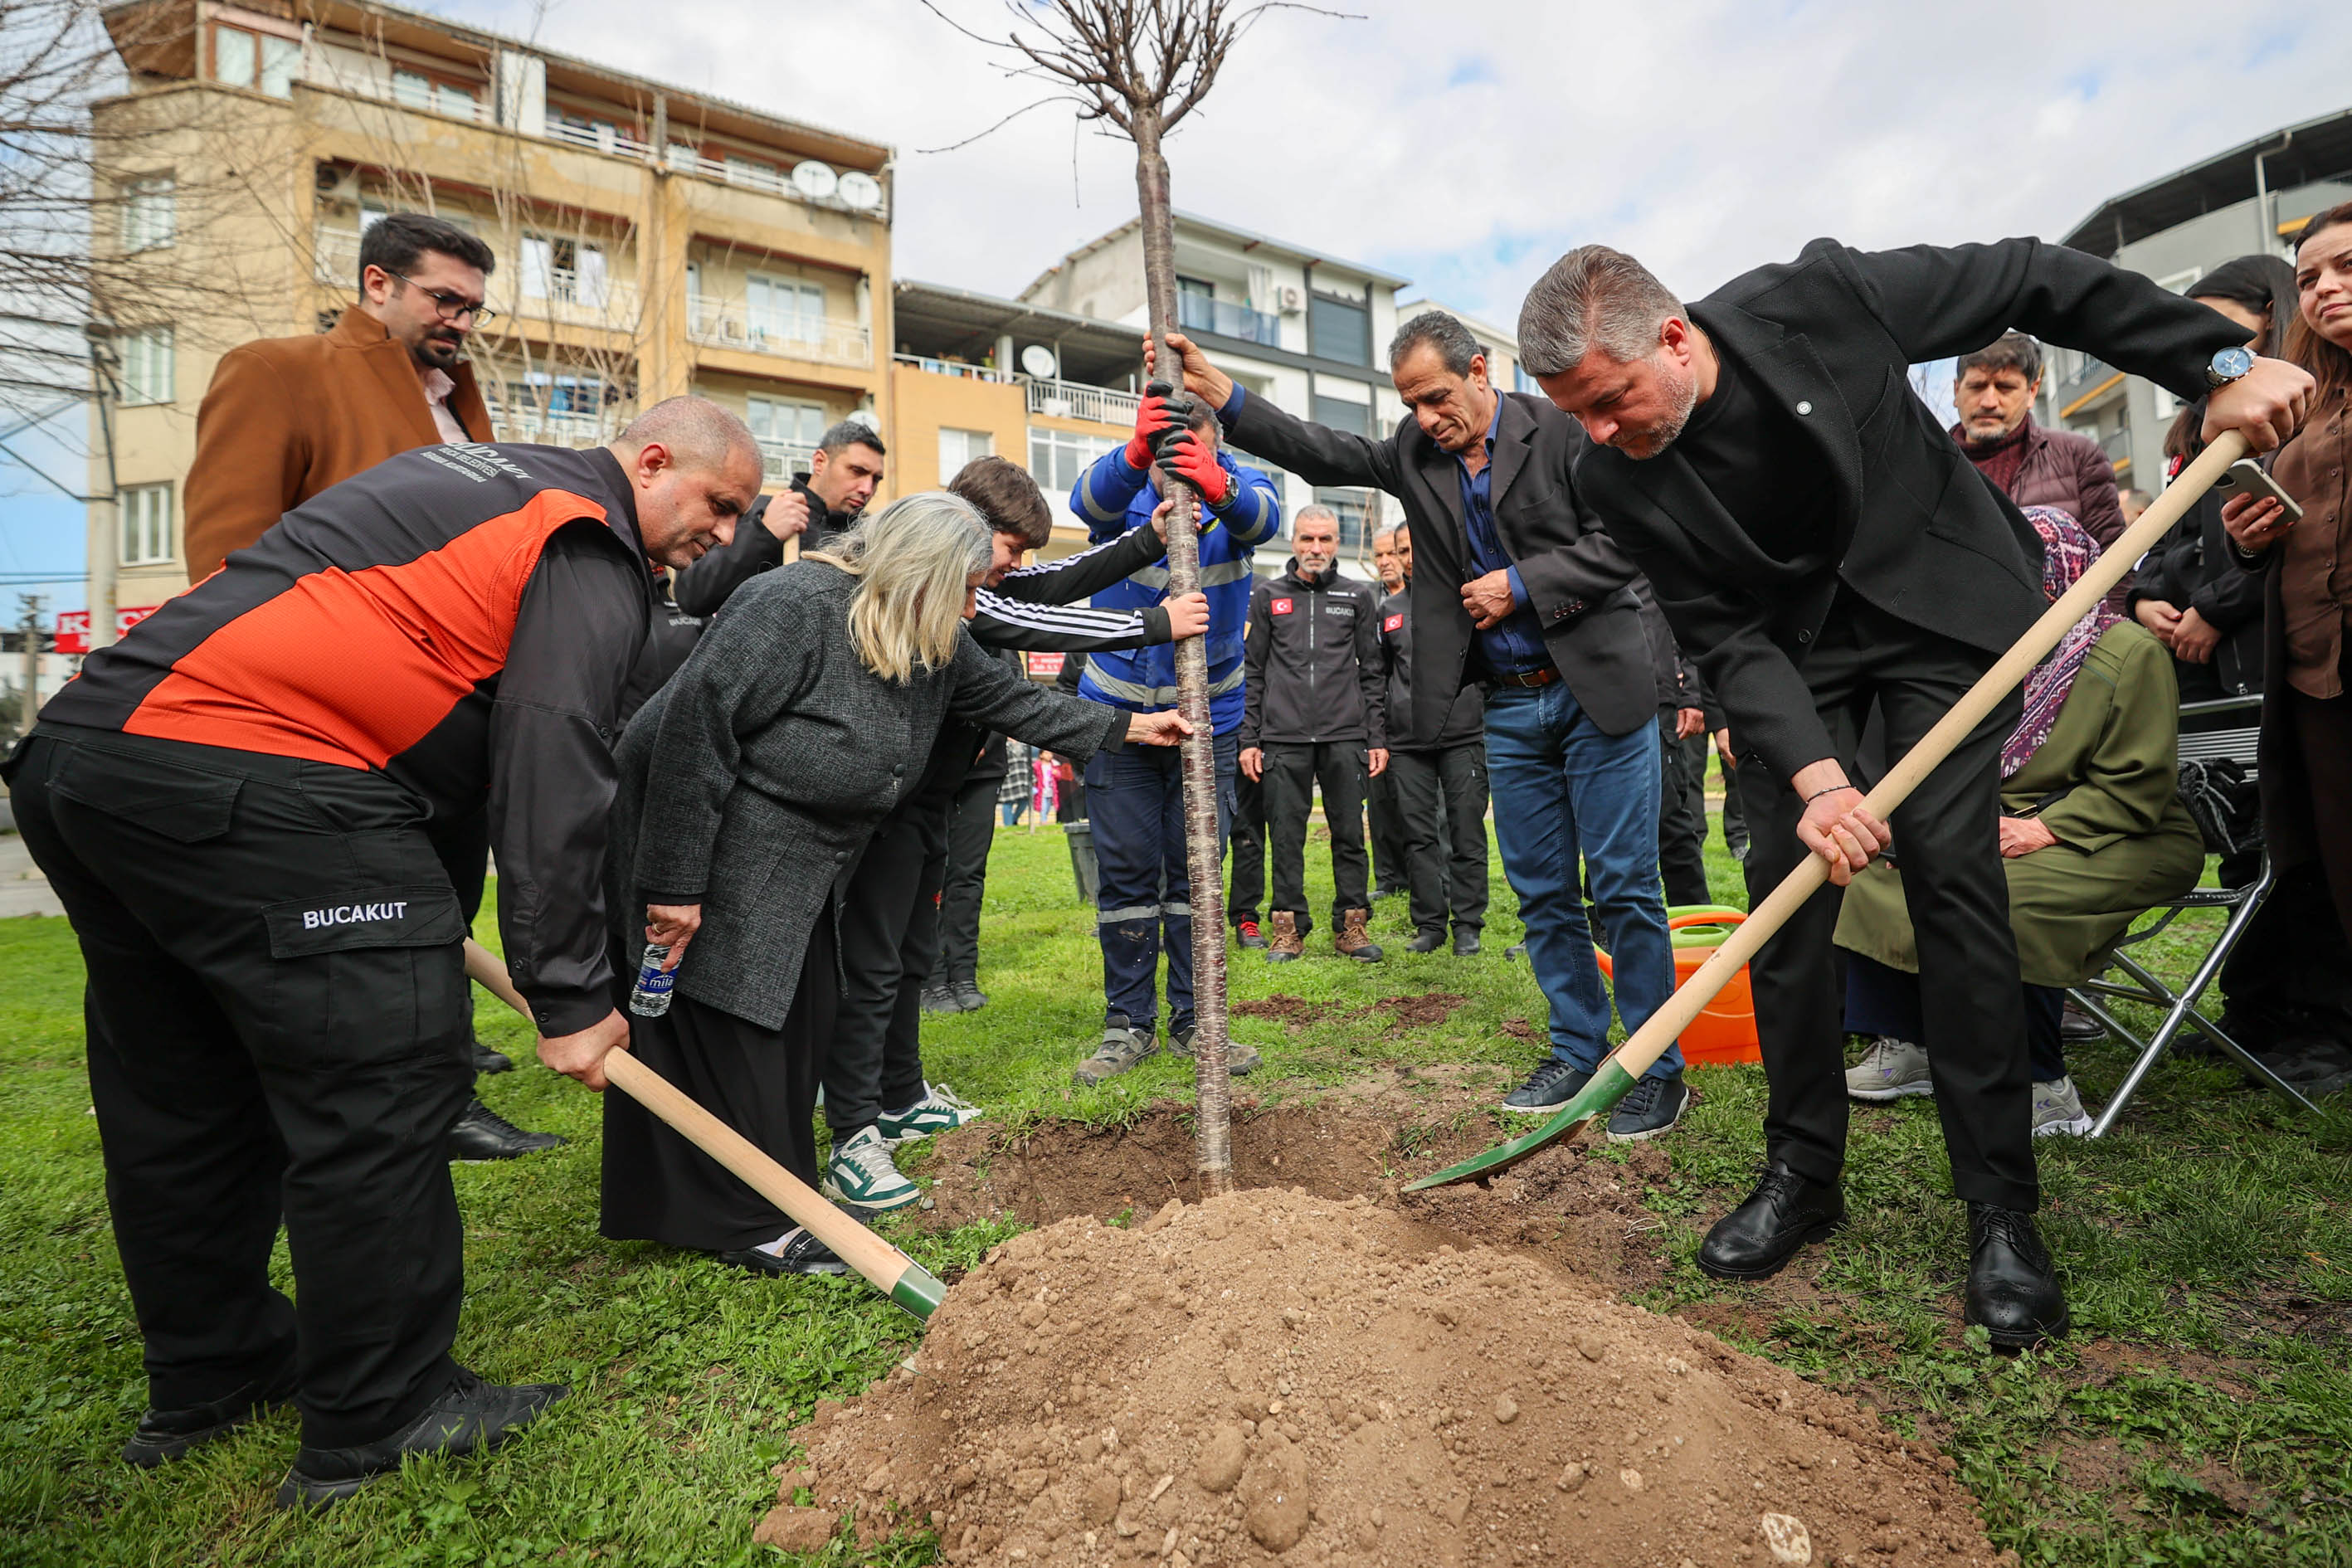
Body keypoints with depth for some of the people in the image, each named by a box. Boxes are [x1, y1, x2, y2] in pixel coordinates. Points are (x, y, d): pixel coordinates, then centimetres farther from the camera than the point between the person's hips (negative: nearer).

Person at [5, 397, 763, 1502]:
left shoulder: (465, 477, 26)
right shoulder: (589, 551, -4)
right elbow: (550, 778, -13)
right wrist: (569, 994, -10)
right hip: (255, 790, -11)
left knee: (177, 1095, 19)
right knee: (380, 1088, -2)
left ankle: (206, 1377, 36)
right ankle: (377, 1422, 10)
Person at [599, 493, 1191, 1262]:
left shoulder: (935, 640, 3)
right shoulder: (791, 607, -25)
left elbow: (1011, 699, 15)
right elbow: (695, 728, -27)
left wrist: (1129, 727, 15)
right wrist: (674, 884, -26)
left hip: (799, 860, 9)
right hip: (712, 841, -9)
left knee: (803, 1022, 11)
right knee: (725, 1031, -3)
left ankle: (780, 1199, 26)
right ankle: (748, 1222, 10)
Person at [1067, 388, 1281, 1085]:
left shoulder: (1240, 486, -9)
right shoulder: (1125, 487, -10)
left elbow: (1263, 517, -33)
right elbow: (1091, 499, -34)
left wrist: (1218, 486, -56)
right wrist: (1136, 454, -57)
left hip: (1208, 717, 0)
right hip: (1117, 712, 0)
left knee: (1197, 869, 5)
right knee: (1125, 871, 3)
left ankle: (1194, 1022, 18)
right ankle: (1129, 1023, 17)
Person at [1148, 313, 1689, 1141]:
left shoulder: (1562, 429, -6)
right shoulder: (1414, 453, 8)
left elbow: (1623, 539, -9)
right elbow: (1319, 453, -1)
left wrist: (1520, 585, -15)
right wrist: (1214, 388, -11)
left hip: (1596, 691, -5)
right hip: (1509, 708, 5)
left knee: (1624, 886, -2)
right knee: (1541, 892, 9)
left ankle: (1659, 1071, 10)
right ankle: (1578, 1051, 23)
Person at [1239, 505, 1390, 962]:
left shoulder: (1357, 595, 12)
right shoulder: (1267, 596, 10)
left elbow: (1371, 672, 11)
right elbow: (1253, 674, 9)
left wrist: (1377, 737, 4)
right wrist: (1248, 740, 2)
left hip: (1345, 736, 1)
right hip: (1283, 739, 0)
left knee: (1350, 834, 3)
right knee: (1286, 838, 2)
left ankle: (1350, 926, 13)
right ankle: (1288, 928, 12)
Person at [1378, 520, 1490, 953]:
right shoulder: (1388, 609, 14)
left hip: (1463, 735, -3)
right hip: (1408, 742, 3)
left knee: (1466, 833, 1)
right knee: (1419, 836, 4)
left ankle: (1468, 924, 10)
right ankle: (1429, 923, 13)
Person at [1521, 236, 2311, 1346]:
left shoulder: (1820, 297, -23)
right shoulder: (1614, 477, -17)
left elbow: (2038, 283, -10)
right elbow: (1725, 638, -16)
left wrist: (2222, 363, -11)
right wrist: (1812, 772, -29)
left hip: (1940, 599, -2)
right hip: (1788, 638, 2)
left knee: (1950, 865, -12)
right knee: (1785, 884, -5)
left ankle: (2002, 1206, -2)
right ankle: (1803, 1174, 10)